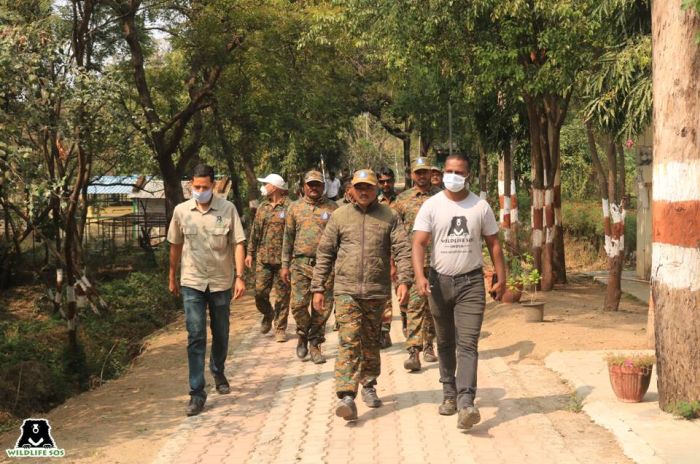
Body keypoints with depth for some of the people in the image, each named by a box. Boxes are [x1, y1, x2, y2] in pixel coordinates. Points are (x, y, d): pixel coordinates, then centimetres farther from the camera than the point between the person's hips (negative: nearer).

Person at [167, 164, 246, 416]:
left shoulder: (227, 209, -6)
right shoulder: (181, 210, -1)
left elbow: (238, 244, -6)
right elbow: (175, 246, 10)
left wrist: (240, 276, -14)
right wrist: (172, 278, 15)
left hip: (221, 281, 0)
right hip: (192, 282, 0)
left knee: (220, 334, 15)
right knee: (195, 337, -7)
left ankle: (218, 372, 42)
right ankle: (197, 393, -4)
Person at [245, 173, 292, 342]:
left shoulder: (289, 207, -6)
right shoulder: (262, 207, 12)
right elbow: (255, 231, 17)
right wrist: (250, 252, 13)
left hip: (282, 258, -5)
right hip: (263, 258, 5)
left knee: (282, 295, 2)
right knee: (260, 292, 2)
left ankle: (280, 329, 13)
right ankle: (268, 315, 31)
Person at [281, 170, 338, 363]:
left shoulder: (332, 208, 6)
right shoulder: (295, 208, 9)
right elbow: (288, 237, 11)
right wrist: (285, 265, 7)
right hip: (301, 263, 1)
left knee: (323, 307, 2)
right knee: (298, 304, -7)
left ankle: (315, 344, 15)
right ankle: (303, 335, 20)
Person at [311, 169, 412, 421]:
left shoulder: (389, 216, 6)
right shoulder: (340, 216, 6)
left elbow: (402, 250, -2)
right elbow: (324, 254, 8)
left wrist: (404, 280, -16)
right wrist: (318, 288, 5)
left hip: (377, 291, 1)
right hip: (346, 290, -1)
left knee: (371, 341, 13)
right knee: (349, 340, -11)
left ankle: (369, 385, 31)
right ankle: (347, 396, -16)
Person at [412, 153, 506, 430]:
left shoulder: (481, 207, 2)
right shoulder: (431, 206, -2)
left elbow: (493, 244, 8)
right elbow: (419, 243, -10)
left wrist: (501, 279, 4)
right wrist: (420, 276, -24)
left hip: (471, 282, -1)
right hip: (440, 281, 1)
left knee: (468, 344, -11)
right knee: (445, 343, 14)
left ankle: (466, 403, -17)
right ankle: (449, 394, 28)